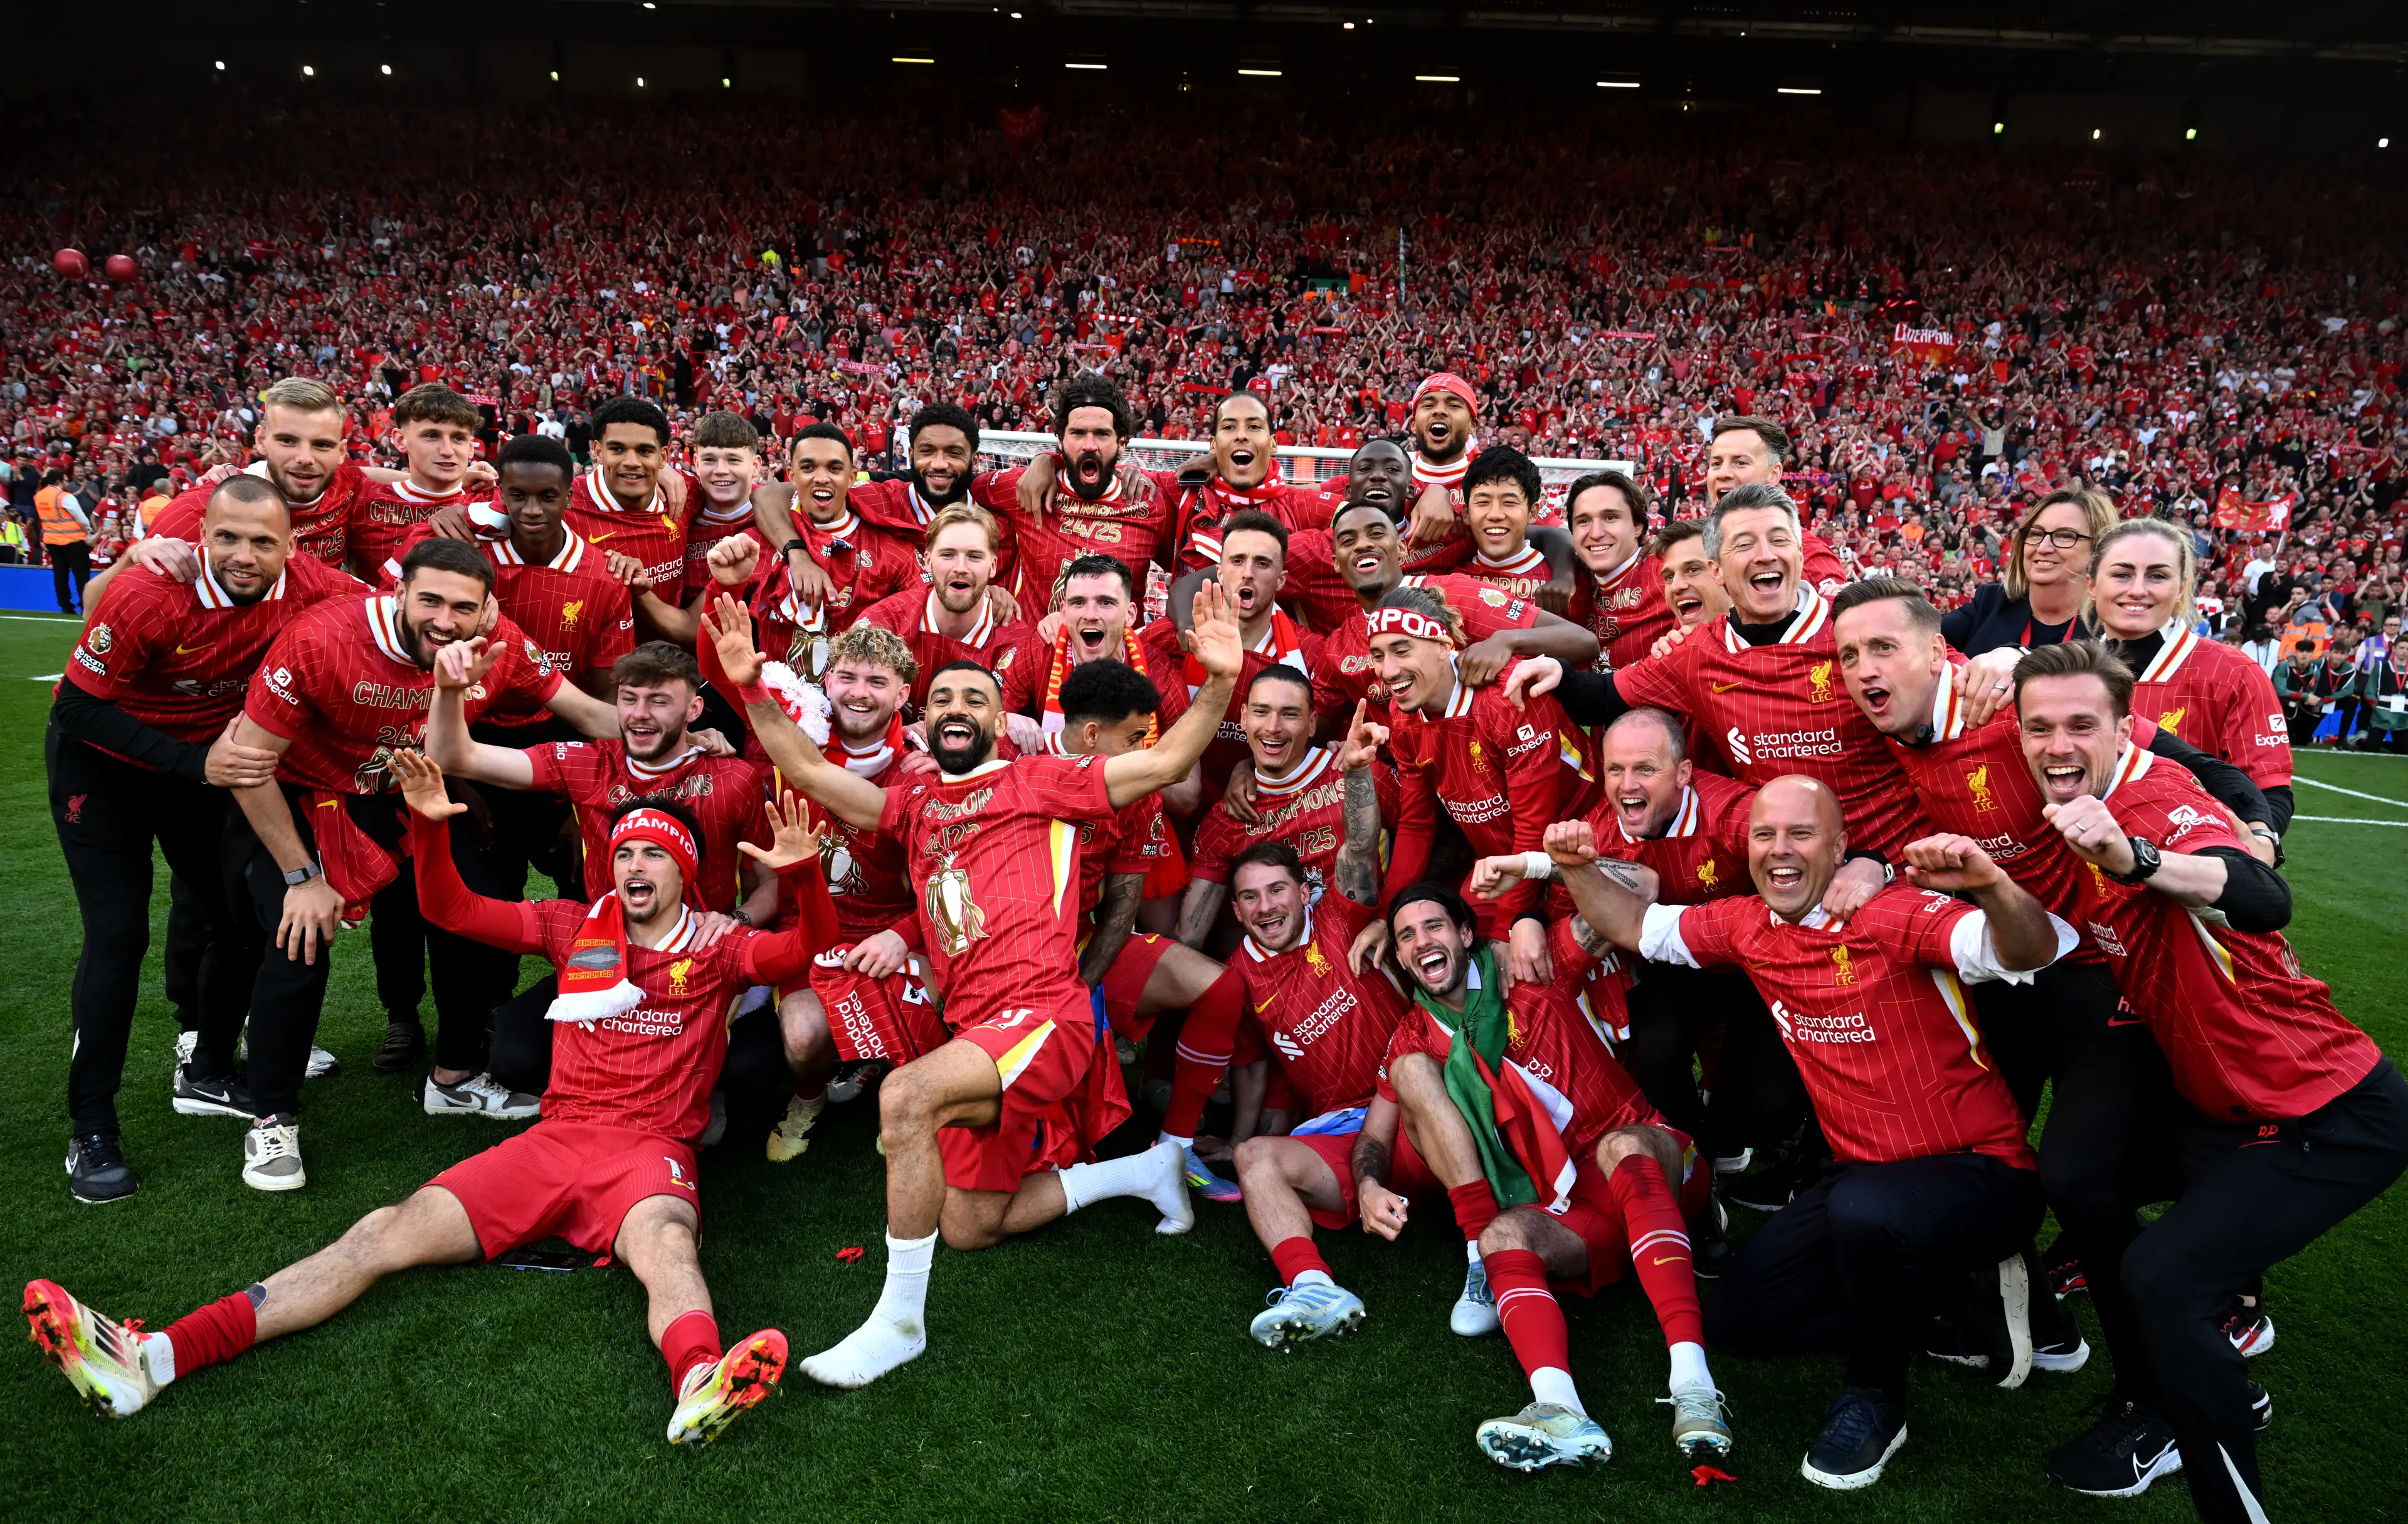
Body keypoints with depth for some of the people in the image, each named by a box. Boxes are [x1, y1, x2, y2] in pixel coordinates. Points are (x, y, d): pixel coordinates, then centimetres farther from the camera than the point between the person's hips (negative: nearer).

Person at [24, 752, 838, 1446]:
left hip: (649, 1149, -4)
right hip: (554, 1138, 4)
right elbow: (451, 911, 18)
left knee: (667, 1244, -38)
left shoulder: (716, 950, 7)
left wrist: (802, 872, -27)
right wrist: (429, 827, 2)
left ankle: (700, 1386, -69)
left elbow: (805, 949, -8)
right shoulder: (576, 927, 16)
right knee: (388, 1233, -10)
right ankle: (153, 1359, -18)